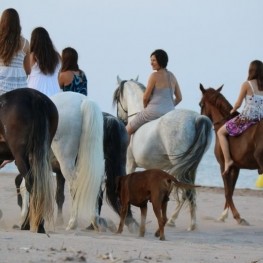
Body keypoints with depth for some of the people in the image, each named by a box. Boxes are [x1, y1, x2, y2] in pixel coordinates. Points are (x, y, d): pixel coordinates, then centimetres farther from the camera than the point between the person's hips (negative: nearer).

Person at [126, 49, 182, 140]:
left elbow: (145, 97, -8)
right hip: (170, 113, 7)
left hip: (154, 112, -7)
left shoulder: (155, 75, -11)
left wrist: (145, 107, 11)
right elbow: (179, 98, 14)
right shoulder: (172, 76, 10)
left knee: (127, 130, 8)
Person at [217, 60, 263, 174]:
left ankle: (228, 160, -1)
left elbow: (238, 104, -2)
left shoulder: (247, 84, -7)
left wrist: (232, 111, 17)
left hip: (247, 117, -5)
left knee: (221, 132, 11)